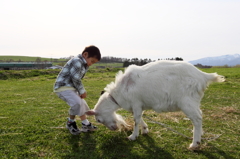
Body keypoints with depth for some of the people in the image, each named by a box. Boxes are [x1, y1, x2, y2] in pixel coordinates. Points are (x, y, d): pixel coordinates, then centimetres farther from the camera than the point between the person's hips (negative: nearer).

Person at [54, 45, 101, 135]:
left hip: (71, 88, 11)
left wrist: (81, 92, -3)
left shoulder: (84, 65, 13)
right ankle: (70, 122, -4)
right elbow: (75, 79, -22)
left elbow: (78, 80, 11)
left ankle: (86, 124, 27)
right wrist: (82, 91, -11)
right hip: (62, 87, -10)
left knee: (82, 104, 13)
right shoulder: (77, 61, -19)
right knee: (77, 103, -26)